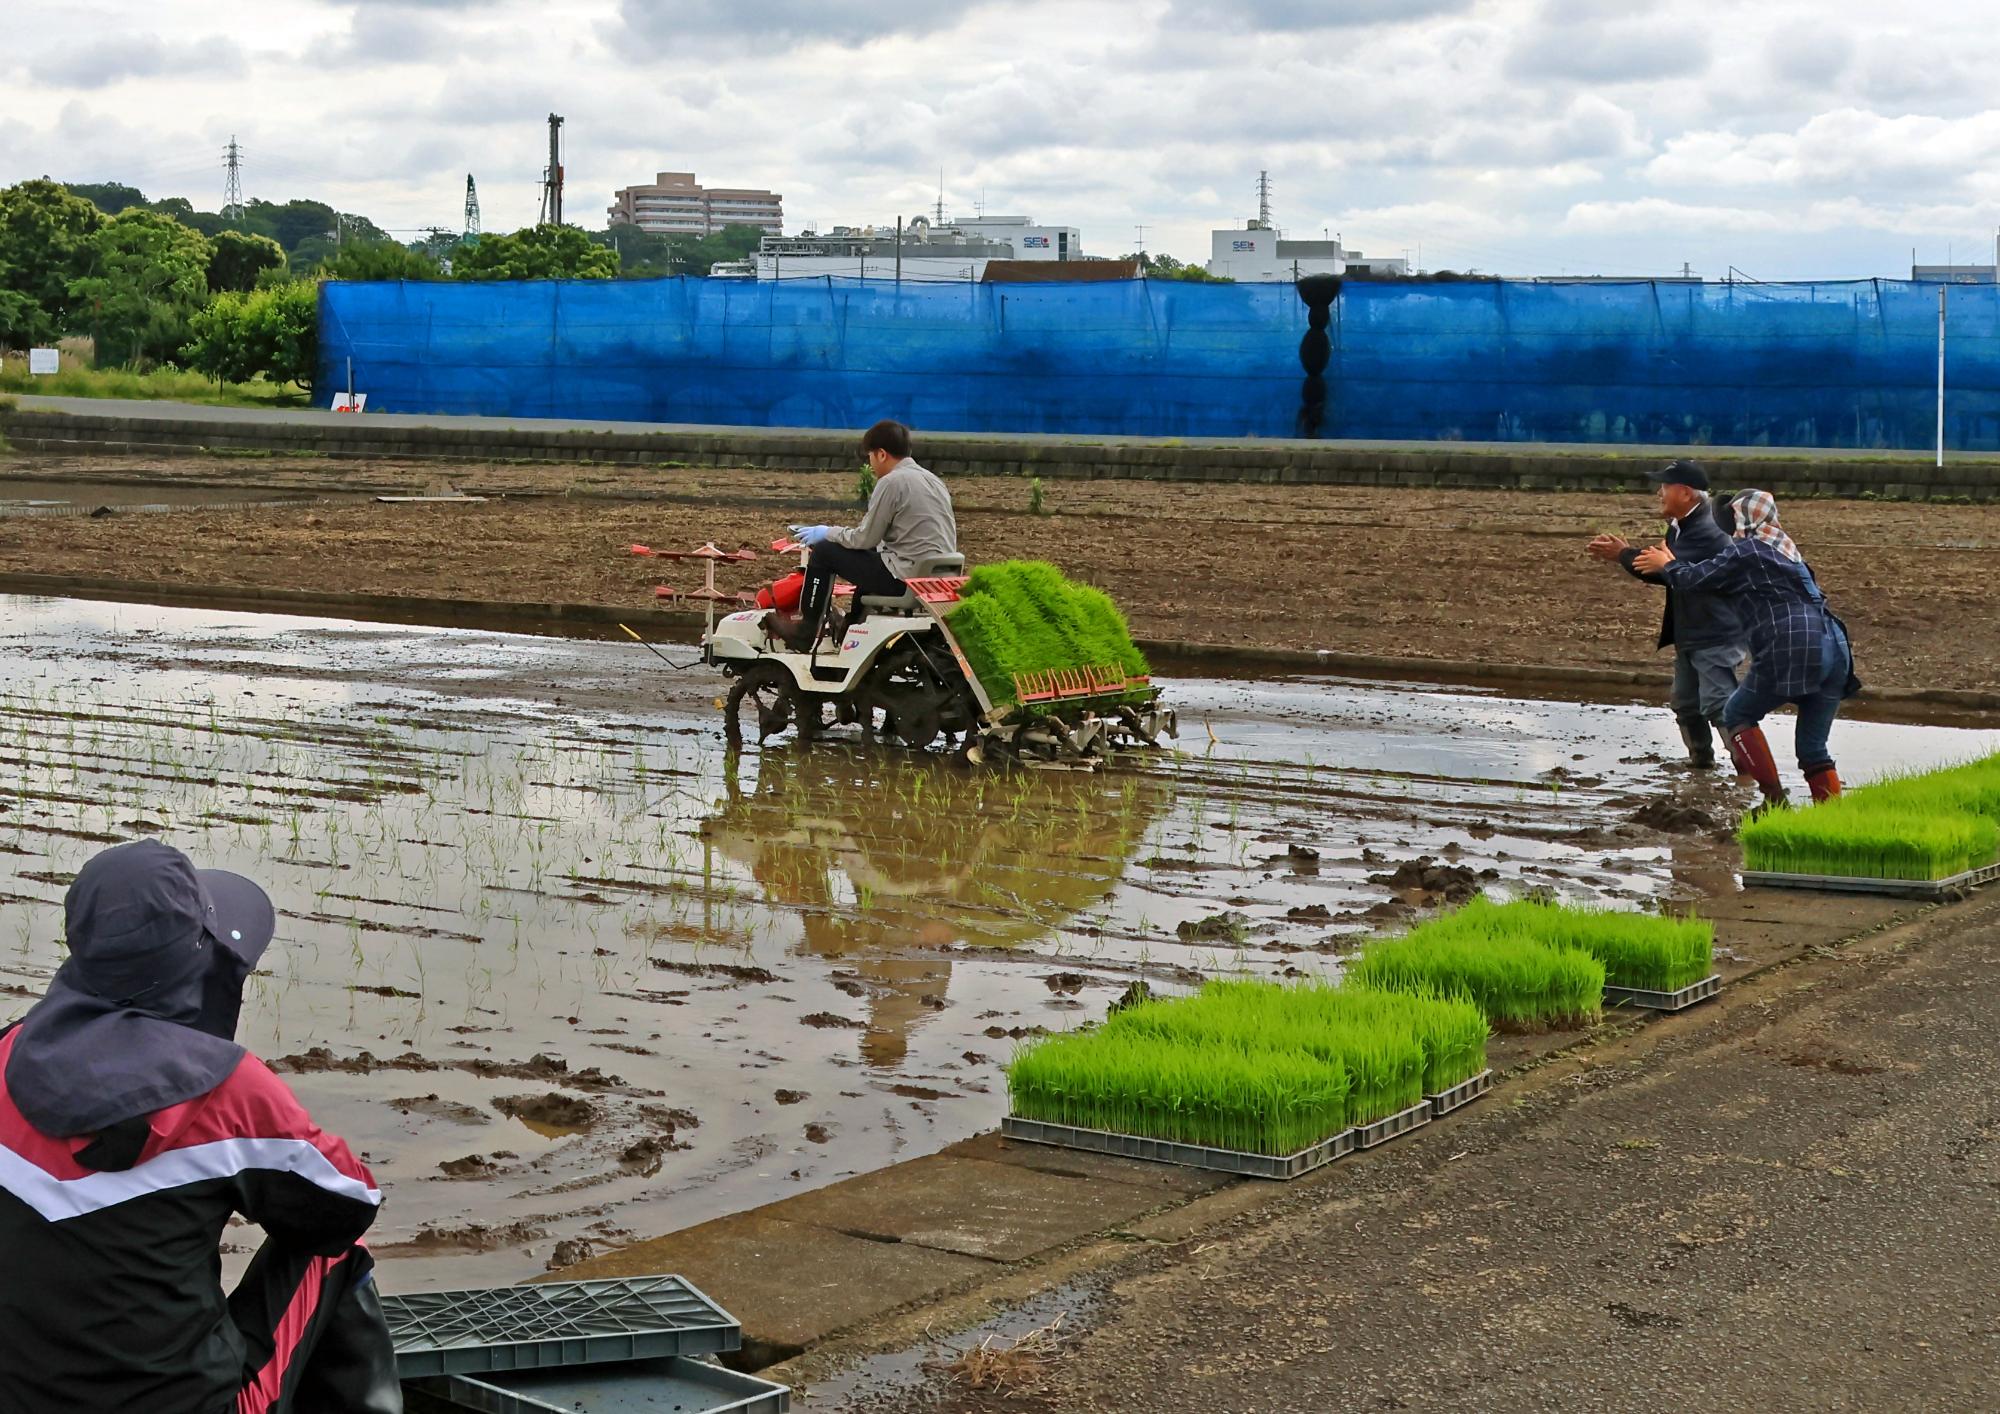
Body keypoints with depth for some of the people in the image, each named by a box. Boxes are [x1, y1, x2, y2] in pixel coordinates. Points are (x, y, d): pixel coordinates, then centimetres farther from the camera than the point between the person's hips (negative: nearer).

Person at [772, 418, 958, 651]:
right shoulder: (932, 480, 14)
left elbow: (865, 539, -9)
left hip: (905, 579, -9)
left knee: (824, 551, 3)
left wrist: (827, 533, 8)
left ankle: (804, 633, 14)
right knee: (870, 556, 33)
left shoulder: (891, 482, -12)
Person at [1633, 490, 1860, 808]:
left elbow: (1695, 579, 8)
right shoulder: (1786, 553, 29)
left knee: (1738, 715, 12)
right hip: (1836, 651, 7)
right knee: (1813, 748, 11)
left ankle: (1775, 799, 1)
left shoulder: (1745, 551, 4)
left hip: (1792, 650, -7)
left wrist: (1667, 565, 28)